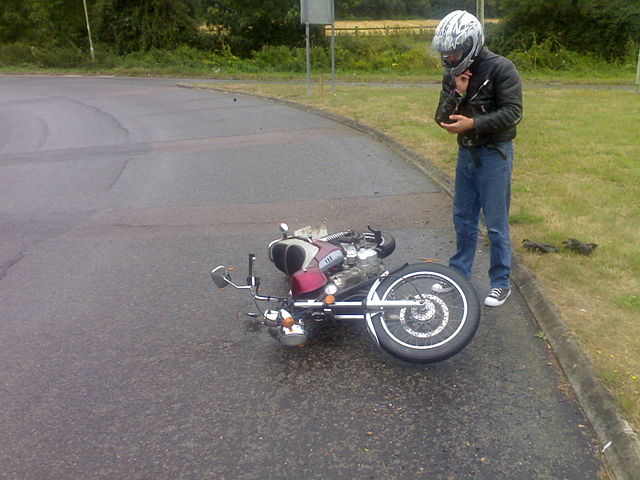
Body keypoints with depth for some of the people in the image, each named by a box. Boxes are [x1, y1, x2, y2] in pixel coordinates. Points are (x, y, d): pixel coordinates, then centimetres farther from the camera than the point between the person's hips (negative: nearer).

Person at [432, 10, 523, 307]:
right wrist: (456, 94, -17)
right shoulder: (452, 74, 5)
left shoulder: (500, 69, -13)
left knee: (495, 224, 0)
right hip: (466, 152, 6)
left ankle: (501, 283, 15)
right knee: (463, 218, 15)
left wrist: (473, 123, -27)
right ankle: (459, 274, 30)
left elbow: (512, 112, -19)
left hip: (494, 154, -6)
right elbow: (442, 118, 1)